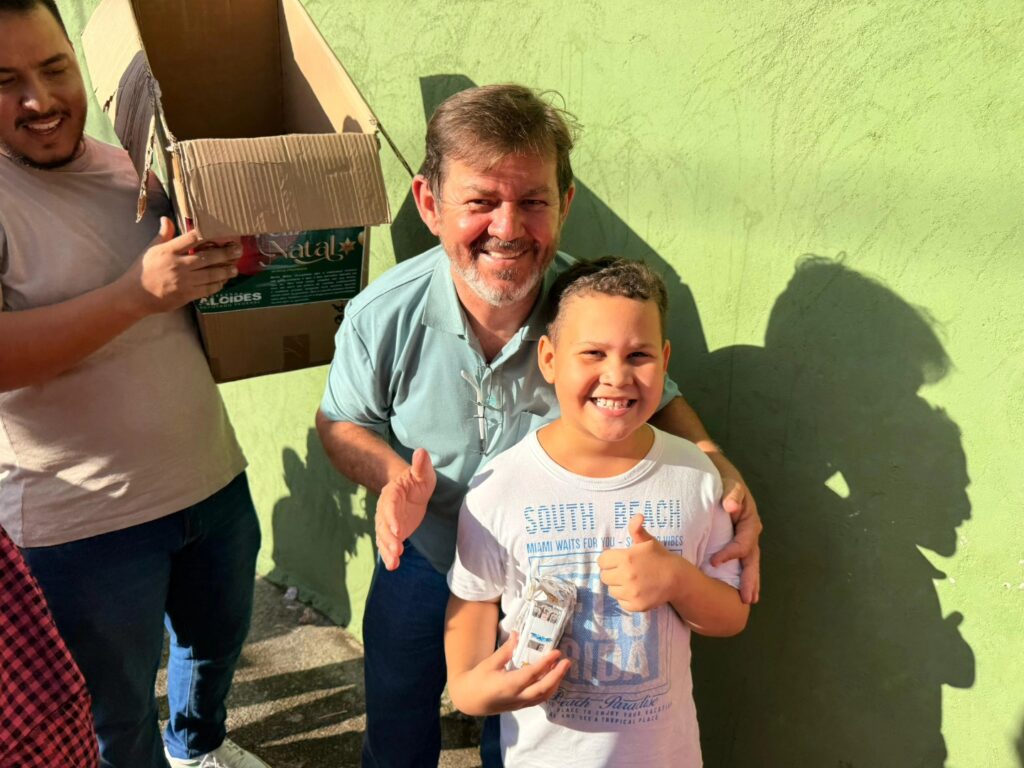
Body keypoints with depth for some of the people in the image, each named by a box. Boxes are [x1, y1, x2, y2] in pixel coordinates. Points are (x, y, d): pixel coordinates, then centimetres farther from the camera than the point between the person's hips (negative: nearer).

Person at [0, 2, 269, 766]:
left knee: (218, 640, 29)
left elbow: (204, 287, 17)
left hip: (213, 481, 6)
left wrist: (244, 255, -4)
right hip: (81, 526, -6)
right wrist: (137, 292, -32)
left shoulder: (134, 162, 2)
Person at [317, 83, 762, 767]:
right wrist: (395, 475, -29)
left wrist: (723, 471, -26)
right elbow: (341, 421, -7)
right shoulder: (385, 314, -25)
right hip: (421, 563, 1)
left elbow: (655, 399, -7)